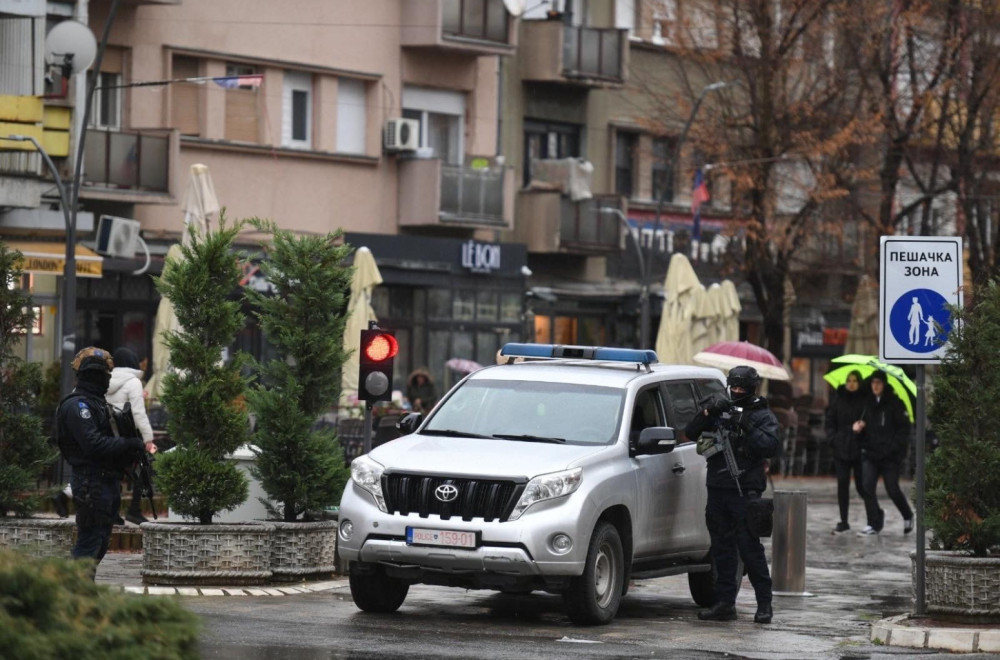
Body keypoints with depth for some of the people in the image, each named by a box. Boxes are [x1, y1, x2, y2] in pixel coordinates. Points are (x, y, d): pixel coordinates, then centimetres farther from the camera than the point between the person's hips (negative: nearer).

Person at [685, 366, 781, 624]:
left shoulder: (763, 416, 3)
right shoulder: (721, 410, 14)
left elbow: (771, 447, -11)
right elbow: (691, 433, 7)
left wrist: (747, 427, -19)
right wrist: (708, 412, -9)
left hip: (744, 491, -5)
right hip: (717, 489, 5)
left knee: (749, 547, -7)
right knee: (722, 548, 7)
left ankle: (764, 603, -1)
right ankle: (725, 603, 11)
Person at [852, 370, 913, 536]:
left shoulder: (895, 404, -5)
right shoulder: (868, 404, 10)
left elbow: (904, 429, -7)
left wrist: (893, 448, -16)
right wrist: (859, 427, -6)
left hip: (890, 455, -5)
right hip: (870, 453, 5)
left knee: (892, 489, 0)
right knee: (867, 486, -6)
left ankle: (907, 516, 26)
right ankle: (874, 524, 2)